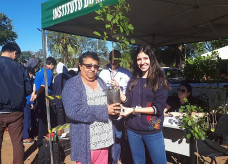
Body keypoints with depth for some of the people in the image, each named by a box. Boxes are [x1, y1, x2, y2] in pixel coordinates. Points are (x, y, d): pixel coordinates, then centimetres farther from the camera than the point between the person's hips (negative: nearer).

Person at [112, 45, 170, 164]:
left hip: (152, 130, -4)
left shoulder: (160, 80, -7)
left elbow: (158, 108, -13)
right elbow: (127, 102, 2)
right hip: (133, 129, 4)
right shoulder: (133, 80, 6)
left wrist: (134, 110, -16)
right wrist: (118, 89, -12)